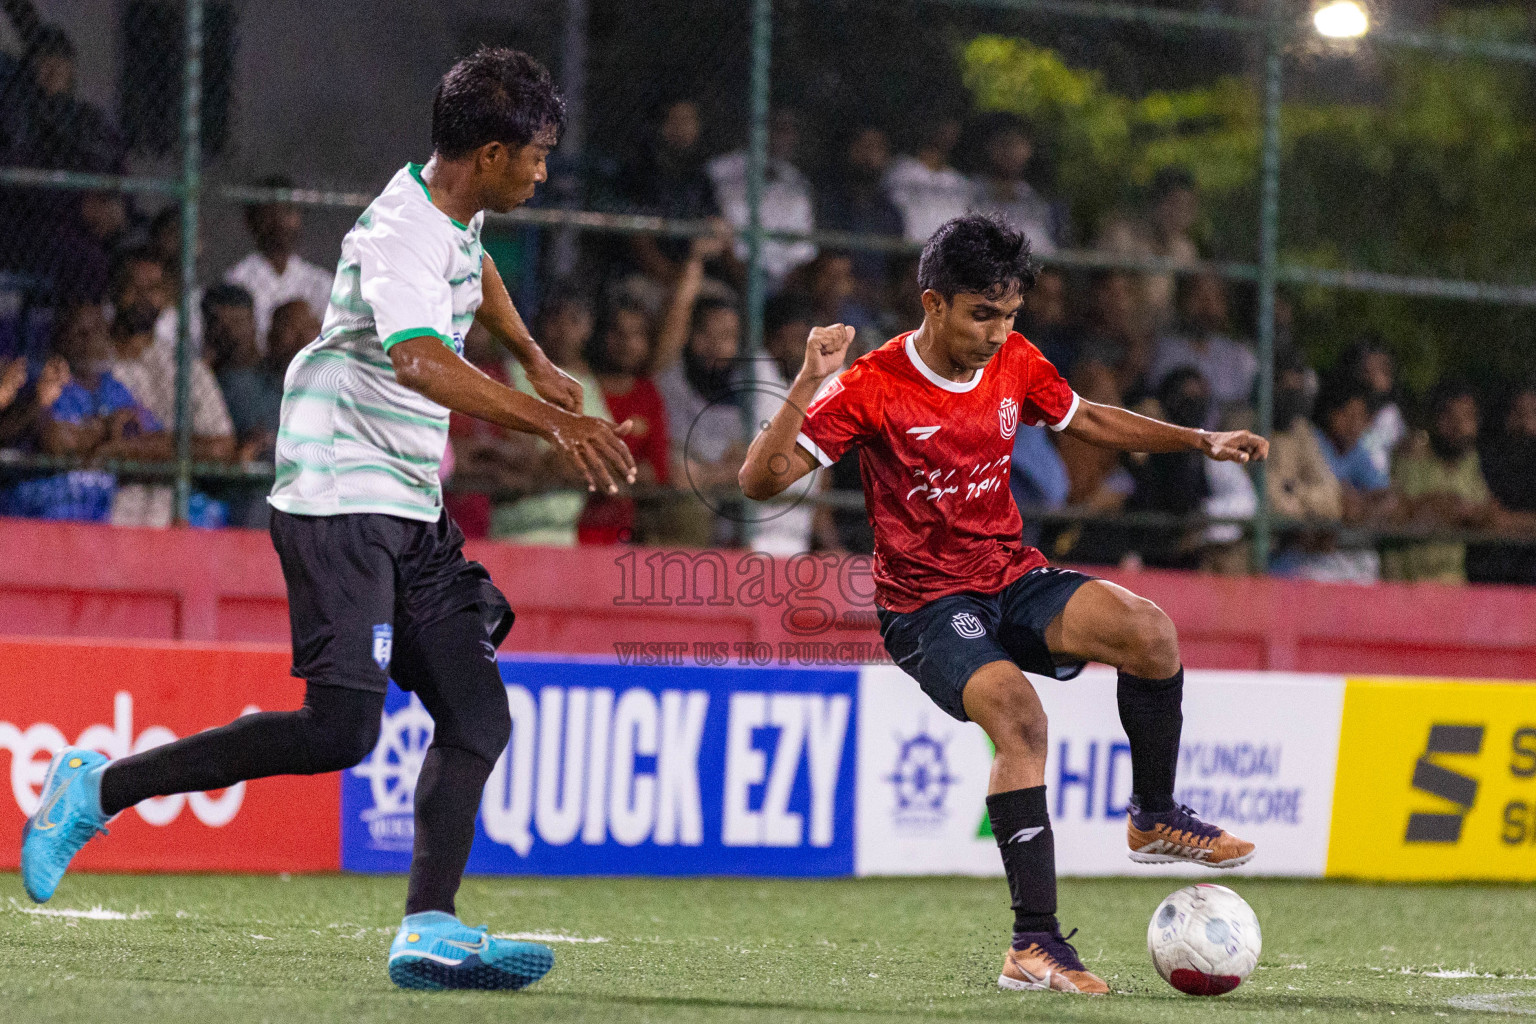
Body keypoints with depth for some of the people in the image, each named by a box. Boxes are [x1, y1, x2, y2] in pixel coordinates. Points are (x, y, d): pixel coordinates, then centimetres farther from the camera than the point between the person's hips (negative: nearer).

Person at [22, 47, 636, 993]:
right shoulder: (404, 235, -21)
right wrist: (553, 423, -50)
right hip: (340, 497, -10)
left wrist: (536, 362, 44)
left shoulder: (458, 214, 10)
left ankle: (430, 932, -2)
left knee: (478, 717, 0)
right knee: (341, 728, -18)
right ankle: (99, 787, -6)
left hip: (410, 511, 10)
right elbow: (421, 363, -41)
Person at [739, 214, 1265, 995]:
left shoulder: (1014, 364, 3)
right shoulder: (873, 388, -14)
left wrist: (1201, 441, 16)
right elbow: (761, 480, -19)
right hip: (924, 606, -5)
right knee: (1019, 716, -31)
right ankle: (1034, 943, -28)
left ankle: (1153, 817, 0)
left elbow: (1086, 421, 23)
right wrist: (808, 385, -32)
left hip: (1012, 581, 5)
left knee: (1146, 630, -22)